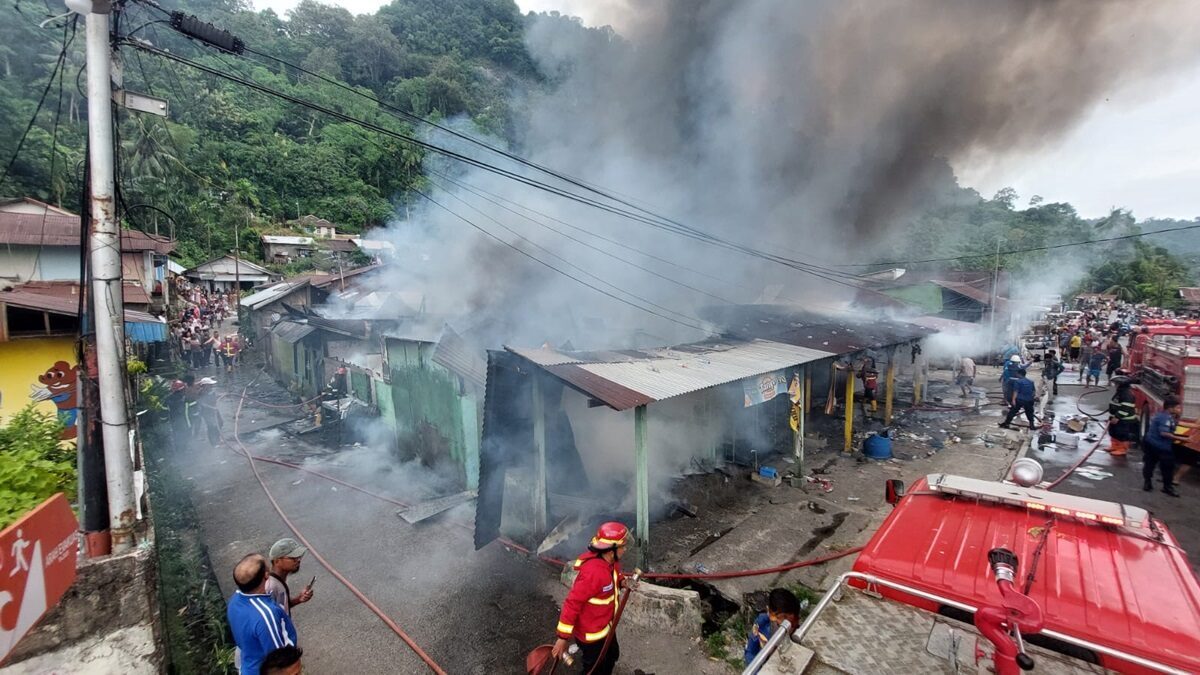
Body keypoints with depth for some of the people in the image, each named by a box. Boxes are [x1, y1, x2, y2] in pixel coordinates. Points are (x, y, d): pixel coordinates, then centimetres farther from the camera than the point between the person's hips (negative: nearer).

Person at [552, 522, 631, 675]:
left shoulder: (610, 561, -11)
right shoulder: (593, 573, -38)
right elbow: (572, 603, -32)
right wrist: (563, 637, -25)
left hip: (605, 626, 9)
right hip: (591, 633, -9)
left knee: (612, 656, 29)